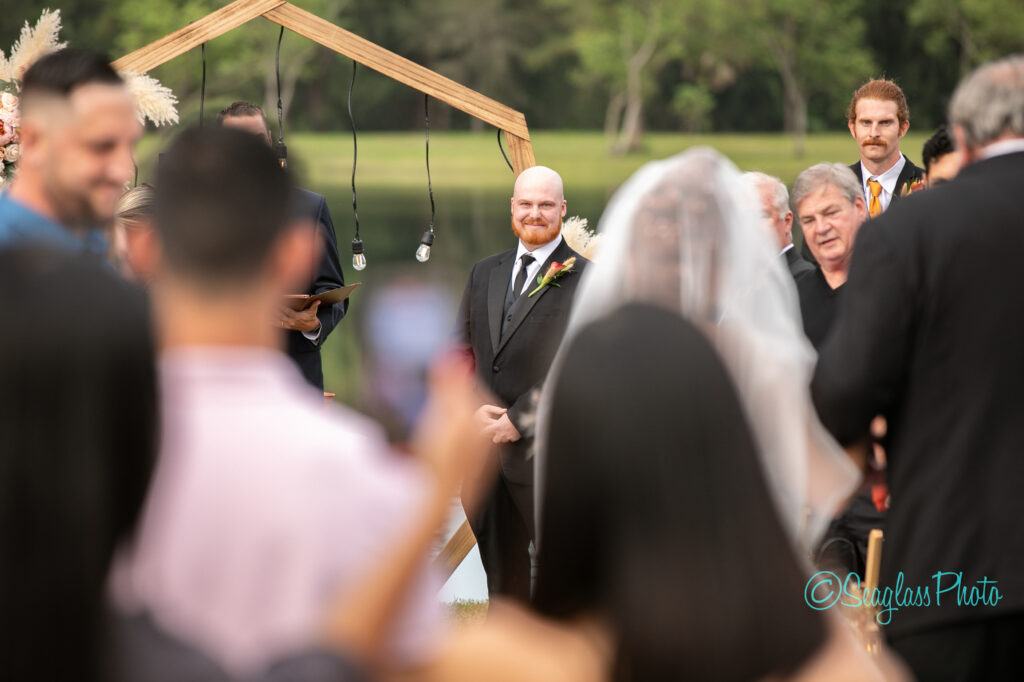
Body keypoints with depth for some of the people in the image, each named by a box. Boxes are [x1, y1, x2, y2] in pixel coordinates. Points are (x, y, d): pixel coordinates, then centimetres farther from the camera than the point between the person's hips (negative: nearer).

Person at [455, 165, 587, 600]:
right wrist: (473, 410, -4)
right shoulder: (485, 274, 15)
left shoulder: (584, 279, -5)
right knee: (503, 577, 14)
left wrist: (518, 419, -15)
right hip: (486, 450, 6)